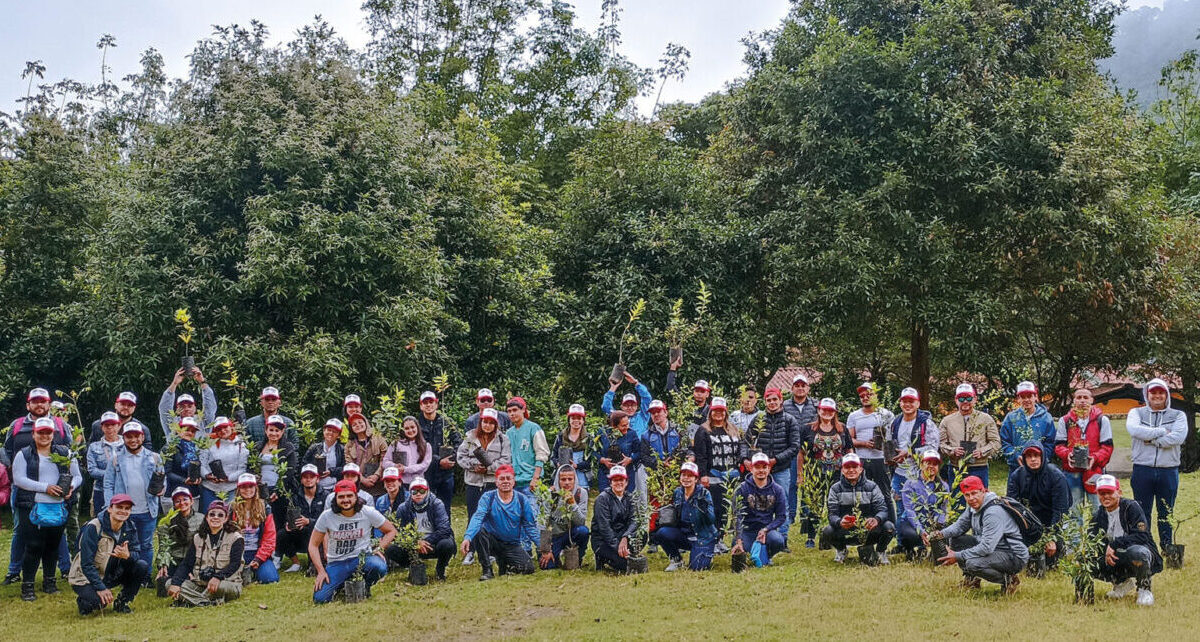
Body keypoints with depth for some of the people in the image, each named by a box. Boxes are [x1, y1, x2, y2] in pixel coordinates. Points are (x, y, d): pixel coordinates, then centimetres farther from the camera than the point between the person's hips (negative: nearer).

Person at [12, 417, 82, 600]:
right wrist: (45, 487, -18)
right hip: (32, 508, -3)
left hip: (58, 508, 3)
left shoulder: (65, 453, 10)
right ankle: (27, 587, 3)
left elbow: (77, 476, 12)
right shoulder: (24, 454, 1)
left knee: (53, 546, 11)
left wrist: (71, 487, -11)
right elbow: (19, 479, -9)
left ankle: (49, 582, 25)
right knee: (34, 547, -6)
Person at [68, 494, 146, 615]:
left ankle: (122, 602, 2)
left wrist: (127, 556, -35)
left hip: (112, 575, 5)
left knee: (142, 566, -16)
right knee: (100, 600, -34)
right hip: (86, 578, -5)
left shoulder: (130, 529, -3)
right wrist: (101, 588, -31)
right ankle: (83, 601, 4)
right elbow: (86, 563, -23)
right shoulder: (93, 528, -20)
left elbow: (136, 554, -9)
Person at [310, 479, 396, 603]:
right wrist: (321, 571, -8)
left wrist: (379, 549, -11)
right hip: (336, 563, 1)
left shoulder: (368, 512, -7)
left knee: (379, 567, -36)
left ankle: (364, 586, 1)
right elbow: (313, 545, 1)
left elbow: (391, 531, 5)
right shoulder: (327, 516, -7)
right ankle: (342, 584, 16)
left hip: (362, 557, -1)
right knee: (320, 598, -19)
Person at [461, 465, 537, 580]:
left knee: (528, 568, -20)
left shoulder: (522, 500, -2)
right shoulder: (488, 497, -8)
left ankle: (504, 563, 13)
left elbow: (530, 526, 1)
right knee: (478, 531, -32)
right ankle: (487, 570, -15)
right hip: (492, 541, -1)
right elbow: (477, 518, -23)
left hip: (513, 545, 2)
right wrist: (467, 537, -40)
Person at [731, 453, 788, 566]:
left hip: (768, 529, 1)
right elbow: (737, 516, -8)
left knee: (777, 541, -32)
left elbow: (781, 516, 3)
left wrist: (766, 529, -14)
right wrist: (738, 540, -21)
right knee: (738, 551, -28)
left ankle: (766, 557, 4)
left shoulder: (777, 490, 3)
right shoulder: (742, 489, -3)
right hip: (747, 531, -1)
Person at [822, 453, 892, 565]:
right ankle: (841, 550, 8)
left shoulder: (872, 487, 3)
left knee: (888, 527, -27)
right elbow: (832, 514, -7)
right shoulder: (835, 489, 2)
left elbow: (883, 509, -7)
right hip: (845, 534, 0)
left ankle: (880, 552, 7)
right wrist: (840, 522, -33)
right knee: (827, 532, -29)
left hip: (868, 532, 0)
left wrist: (877, 519, -33)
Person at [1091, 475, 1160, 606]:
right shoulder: (1099, 514, 6)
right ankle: (1123, 582, 10)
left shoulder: (1132, 507, -10)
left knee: (1137, 551, -40)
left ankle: (1144, 589, -10)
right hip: (1114, 560, 6)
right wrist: (1105, 550, -18)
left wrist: (1114, 545, -27)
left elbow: (1141, 536, -22)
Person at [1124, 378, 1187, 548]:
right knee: (1142, 514, 6)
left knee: (1166, 514, 10)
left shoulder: (1178, 415, 7)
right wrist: (1162, 431, -13)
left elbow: (1178, 437, -12)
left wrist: (1150, 439, -11)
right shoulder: (1137, 412, 8)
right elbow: (1134, 429, -15)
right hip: (1142, 471, 0)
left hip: (1168, 471, 0)